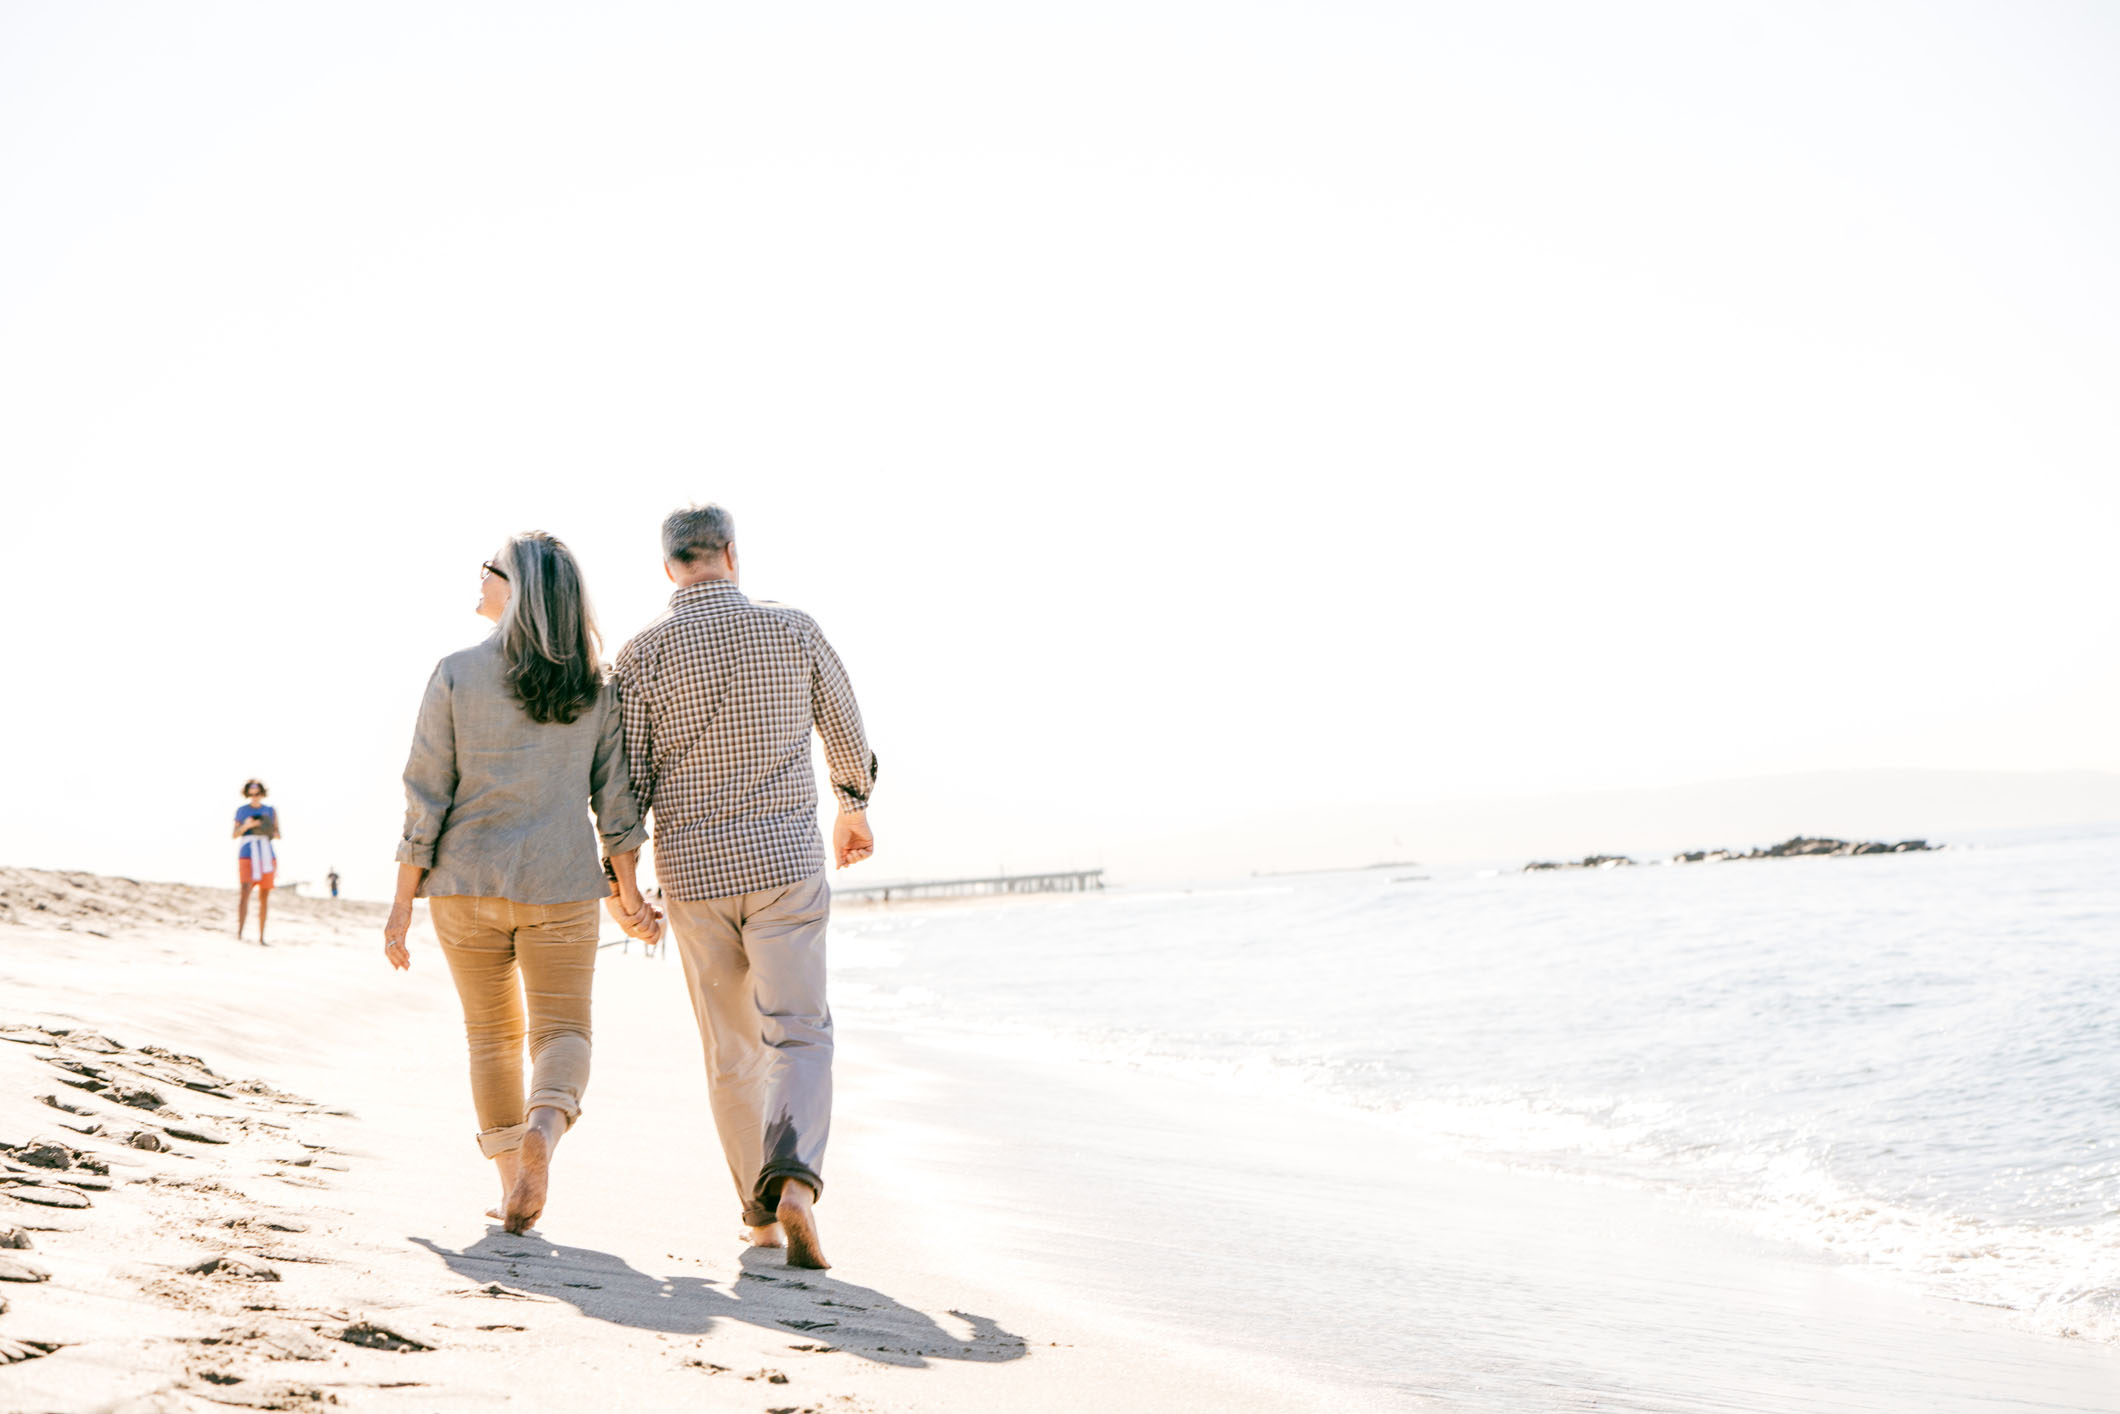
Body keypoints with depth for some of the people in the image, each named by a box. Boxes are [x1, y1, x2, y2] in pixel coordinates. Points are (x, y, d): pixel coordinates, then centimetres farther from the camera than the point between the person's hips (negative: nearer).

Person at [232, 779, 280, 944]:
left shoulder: (270, 811, 10)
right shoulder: (241, 810, 8)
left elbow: (278, 835, 11)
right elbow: (234, 835, 4)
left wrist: (272, 832, -11)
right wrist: (245, 826, -15)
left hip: (267, 855, 2)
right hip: (247, 855, -2)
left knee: (264, 896, 2)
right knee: (245, 891, -20)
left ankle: (261, 937, 9)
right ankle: (239, 934, -28)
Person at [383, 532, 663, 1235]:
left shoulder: (457, 674, -6)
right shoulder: (595, 685, 1)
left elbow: (426, 796, -5)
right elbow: (615, 794, 2)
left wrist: (402, 898, 1)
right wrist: (627, 890, 10)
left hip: (466, 884, 0)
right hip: (560, 886, 0)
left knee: (492, 1034, 15)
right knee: (562, 1030, 5)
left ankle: (512, 1184, 15)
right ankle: (542, 1130, -25)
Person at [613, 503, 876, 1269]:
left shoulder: (643, 653, -3)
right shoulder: (793, 630, -1)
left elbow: (626, 780, -3)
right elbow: (847, 736, 12)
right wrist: (855, 810, 31)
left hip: (693, 866, 1)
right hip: (784, 859, -1)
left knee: (731, 1051, 15)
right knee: (799, 1036, -1)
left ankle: (761, 1213, 23)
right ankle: (792, 1178, -27)